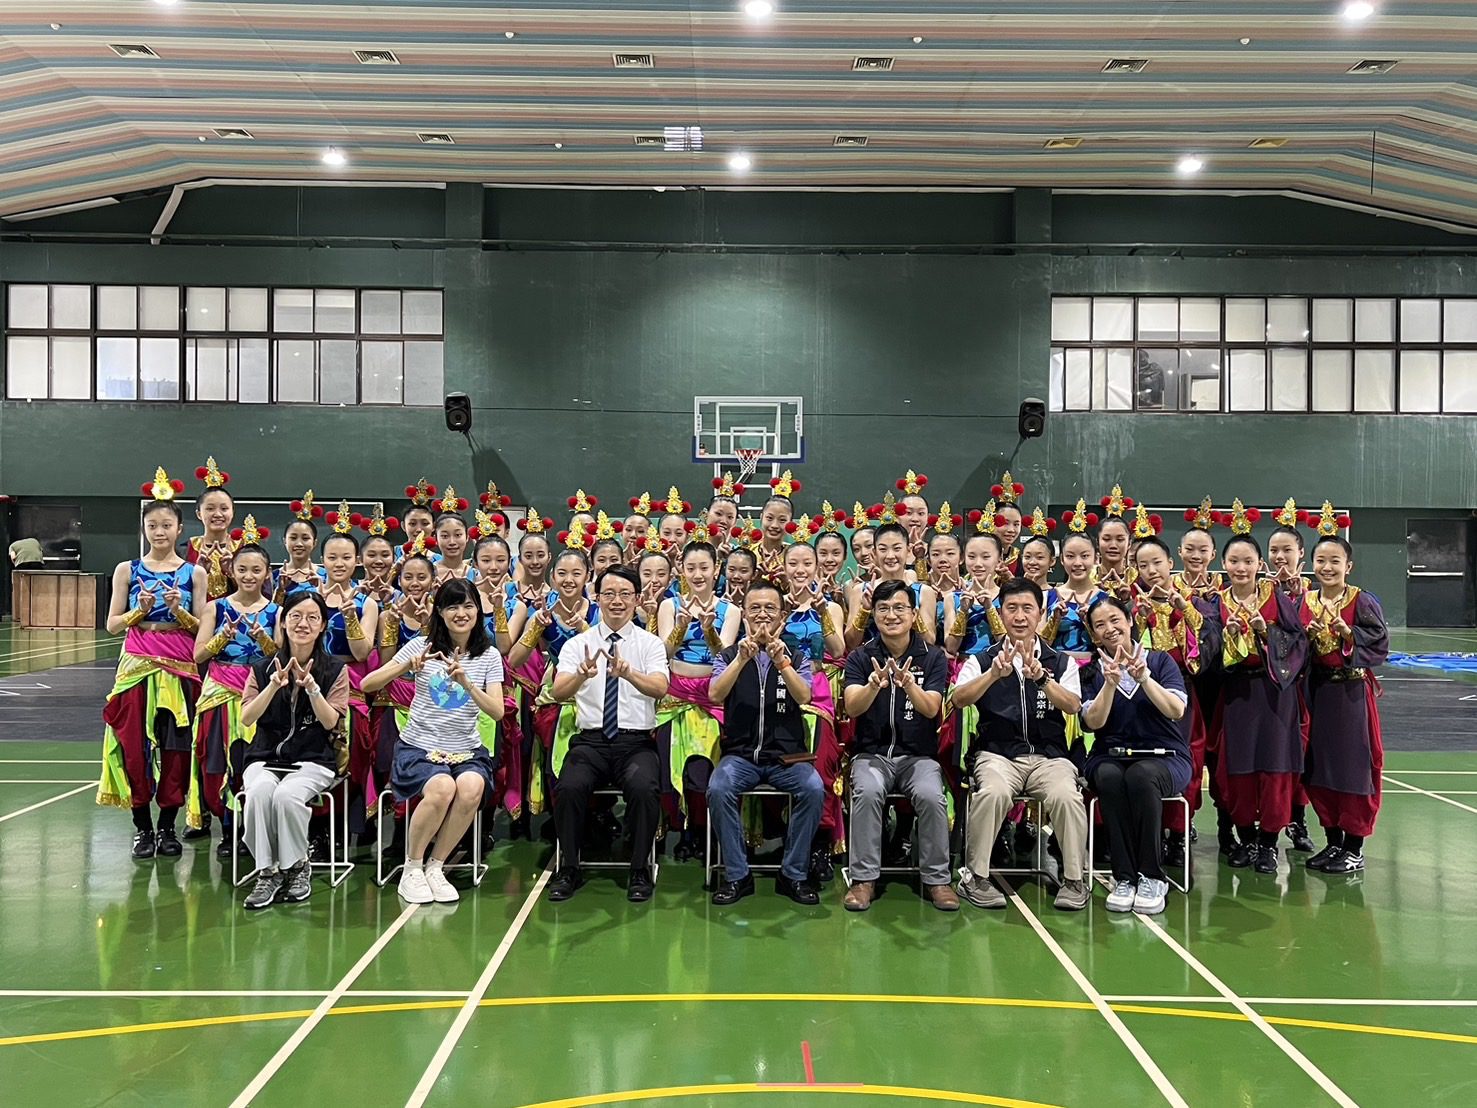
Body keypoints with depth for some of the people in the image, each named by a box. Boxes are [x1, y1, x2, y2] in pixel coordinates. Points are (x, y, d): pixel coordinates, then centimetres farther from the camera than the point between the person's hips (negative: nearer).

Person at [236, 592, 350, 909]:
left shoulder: (335, 670, 4)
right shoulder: (262, 668, 8)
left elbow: (332, 723, -5)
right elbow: (246, 718, -4)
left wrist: (311, 687, -20)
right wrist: (274, 685, -19)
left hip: (314, 761, -1)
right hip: (266, 758, 2)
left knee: (287, 795, -33)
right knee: (260, 791, -33)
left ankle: (297, 866, -8)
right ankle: (268, 871, -17)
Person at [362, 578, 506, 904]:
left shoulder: (489, 656, 5)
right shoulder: (422, 646, 1)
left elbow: (497, 712, -7)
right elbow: (367, 685, -4)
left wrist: (466, 682, -22)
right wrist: (407, 666, -20)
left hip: (467, 750, 2)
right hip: (420, 746, -2)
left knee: (472, 787, -32)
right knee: (442, 788, -33)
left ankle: (435, 868, -11)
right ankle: (412, 868, -9)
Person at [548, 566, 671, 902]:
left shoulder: (650, 644, 5)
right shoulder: (577, 644, 8)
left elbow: (660, 688, -13)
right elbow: (559, 691, -8)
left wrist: (629, 673, -34)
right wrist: (582, 674, -30)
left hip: (637, 742, -1)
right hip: (590, 741, 1)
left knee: (645, 788, -30)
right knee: (570, 787, -27)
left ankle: (640, 871, -9)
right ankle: (569, 869, -5)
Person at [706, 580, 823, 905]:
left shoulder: (796, 657, 9)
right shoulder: (729, 656, 9)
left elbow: (803, 697, -11)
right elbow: (715, 695, -10)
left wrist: (780, 660, -26)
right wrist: (742, 658, -24)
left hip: (787, 755, 0)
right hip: (740, 753, 0)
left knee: (813, 789, -29)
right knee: (718, 789, -30)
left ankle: (794, 875, -12)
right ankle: (737, 875, -14)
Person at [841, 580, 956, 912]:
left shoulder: (933, 657, 2)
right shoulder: (860, 657, 3)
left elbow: (931, 709, -12)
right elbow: (852, 708, -11)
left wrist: (908, 685, -33)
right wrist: (874, 685, -33)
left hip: (919, 754, 0)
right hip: (871, 753, 0)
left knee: (931, 796, -30)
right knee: (868, 792, -32)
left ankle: (937, 878, -13)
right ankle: (864, 877, -21)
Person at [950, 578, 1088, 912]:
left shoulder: (1062, 662, 12)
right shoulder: (983, 661, 9)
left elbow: (1073, 706, -6)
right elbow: (959, 699, -9)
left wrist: (1042, 677, -24)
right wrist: (995, 674, -25)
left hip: (1049, 755, 1)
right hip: (997, 754, -1)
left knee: (1066, 796, -31)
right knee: (993, 792, -34)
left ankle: (1074, 880, -11)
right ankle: (975, 877, -17)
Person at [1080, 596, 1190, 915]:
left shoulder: (1160, 660, 7)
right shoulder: (1092, 673, 10)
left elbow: (1176, 710, -8)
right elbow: (1093, 721, -5)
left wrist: (1144, 678, -21)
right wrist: (1110, 683, -18)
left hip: (1163, 757, -1)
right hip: (1111, 757, 1)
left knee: (1141, 776, -37)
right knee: (1110, 778, -36)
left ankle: (1152, 879, -25)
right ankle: (1124, 877, -27)